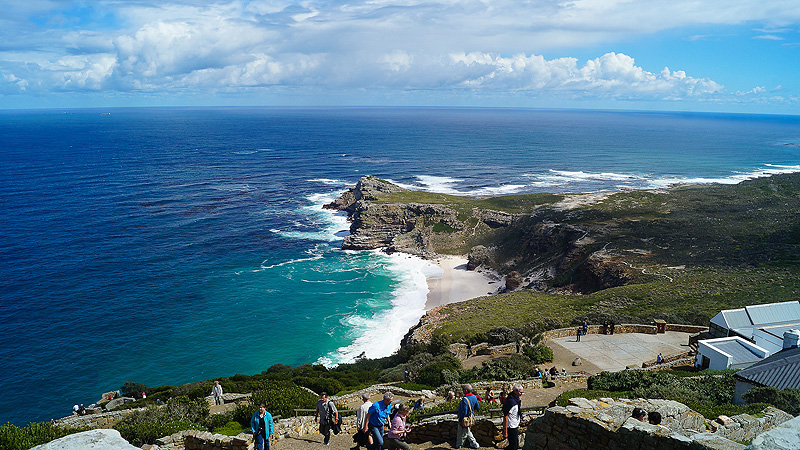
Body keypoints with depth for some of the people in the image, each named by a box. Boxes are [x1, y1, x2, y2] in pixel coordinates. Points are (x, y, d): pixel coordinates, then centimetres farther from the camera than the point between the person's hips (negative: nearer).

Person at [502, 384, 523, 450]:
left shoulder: (517, 400, 8)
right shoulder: (511, 401, -23)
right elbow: (505, 417, -24)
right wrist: (505, 432, -24)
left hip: (515, 427, 10)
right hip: (511, 428, -10)